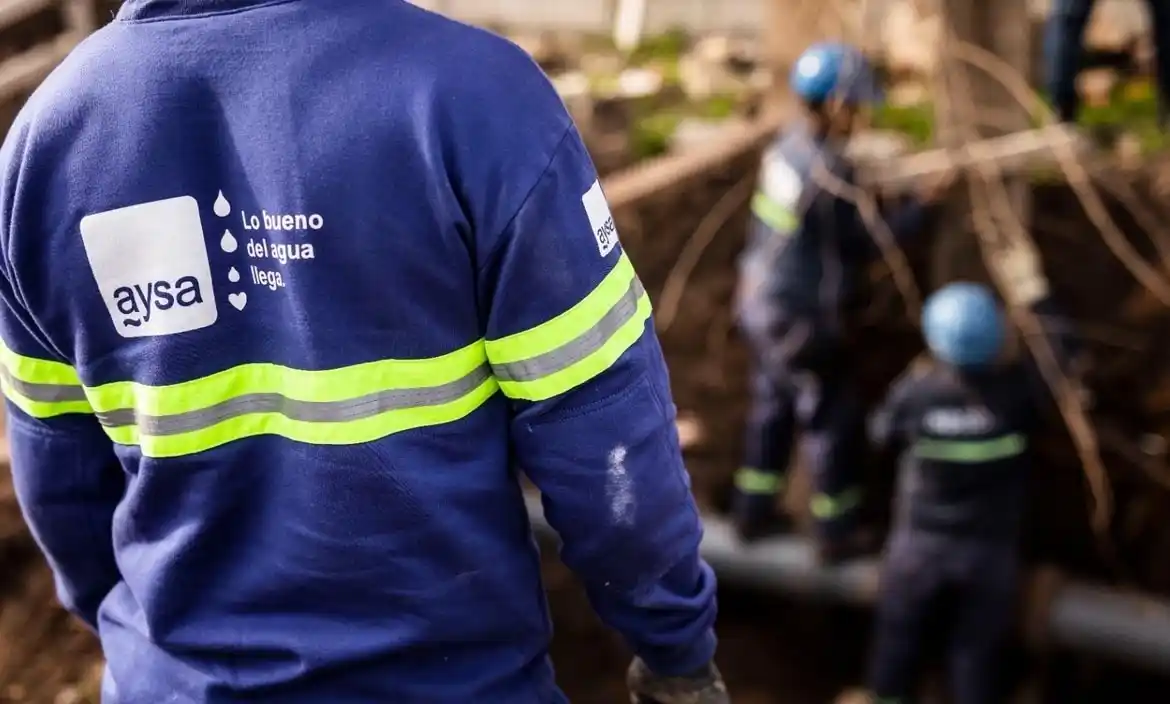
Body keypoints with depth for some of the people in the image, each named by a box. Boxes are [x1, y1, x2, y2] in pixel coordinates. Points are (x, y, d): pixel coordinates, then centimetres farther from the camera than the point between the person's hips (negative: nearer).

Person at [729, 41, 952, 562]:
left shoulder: (787, 146, 0)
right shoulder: (828, 171, -25)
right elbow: (866, 245, -18)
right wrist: (924, 203, -13)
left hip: (761, 300, 8)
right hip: (802, 318, -8)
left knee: (773, 406, 22)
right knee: (835, 421, 7)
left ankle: (754, 512, 35)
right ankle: (836, 534, 19)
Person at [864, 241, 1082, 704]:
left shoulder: (916, 392, -19)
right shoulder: (1017, 392, -19)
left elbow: (882, 435, 1)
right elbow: (1063, 352, -1)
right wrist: (1034, 295, 6)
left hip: (920, 542, 0)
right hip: (990, 550, 0)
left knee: (900, 634, 20)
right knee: (977, 648, 13)